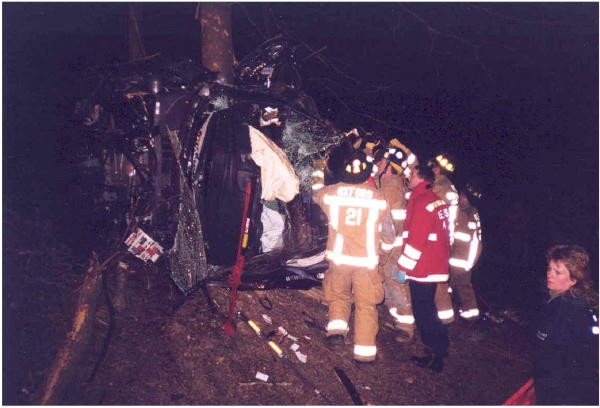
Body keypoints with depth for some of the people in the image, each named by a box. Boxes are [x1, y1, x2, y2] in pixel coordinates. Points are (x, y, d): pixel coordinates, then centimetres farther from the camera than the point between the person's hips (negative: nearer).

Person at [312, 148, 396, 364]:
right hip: (366, 260, -1)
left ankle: (337, 328, 5)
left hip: (339, 257, 1)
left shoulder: (332, 192, -4)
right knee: (365, 305, 9)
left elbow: (316, 193, 22)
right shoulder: (378, 198, -5)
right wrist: (388, 240, 29)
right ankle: (364, 351, 11)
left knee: (338, 296, 24)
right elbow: (389, 235, 5)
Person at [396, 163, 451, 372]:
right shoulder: (438, 201, 11)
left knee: (423, 312, 0)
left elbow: (416, 240, -22)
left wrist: (404, 266, -16)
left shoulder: (422, 203, -18)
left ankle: (435, 356, 6)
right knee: (427, 310, 19)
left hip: (422, 269, -9)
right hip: (435, 267, 10)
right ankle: (437, 350, 28)